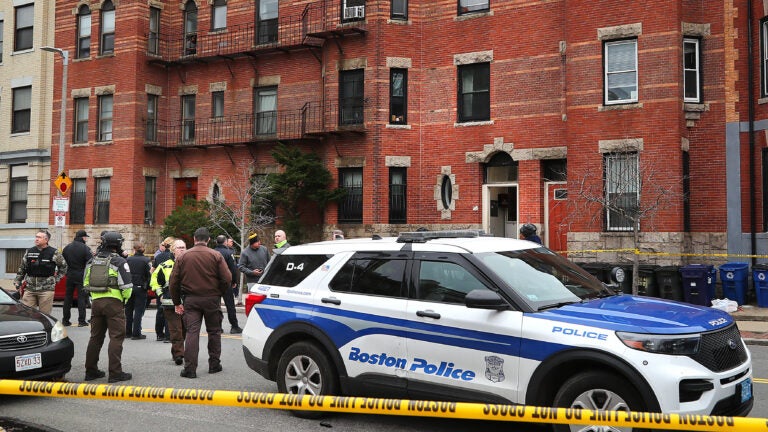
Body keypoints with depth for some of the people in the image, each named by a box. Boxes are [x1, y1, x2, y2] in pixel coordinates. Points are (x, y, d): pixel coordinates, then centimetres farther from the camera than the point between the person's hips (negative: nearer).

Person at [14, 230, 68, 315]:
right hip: (29, 288, 3)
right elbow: (22, 268, 17)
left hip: (46, 289, -3)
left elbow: (63, 266, 10)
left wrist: (56, 279, 5)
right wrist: (17, 282, 13)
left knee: (45, 314, 1)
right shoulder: (29, 252, 9)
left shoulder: (54, 253, -1)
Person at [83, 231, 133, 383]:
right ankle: (115, 373, -5)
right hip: (113, 302, -6)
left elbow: (86, 283, 15)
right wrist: (126, 298, 7)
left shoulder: (92, 261, 11)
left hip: (96, 302, 6)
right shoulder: (119, 262, -8)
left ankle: (91, 371, 20)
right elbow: (126, 285, -11)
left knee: (95, 337, 14)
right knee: (116, 337, -3)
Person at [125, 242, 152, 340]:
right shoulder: (146, 260, -9)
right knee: (139, 311, 2)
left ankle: (127, 331, 23)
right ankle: (136, 333, 1)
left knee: (128, 310, 15)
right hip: (141, 288, -3)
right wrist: (148, 287, 1)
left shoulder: (128, 259, -2)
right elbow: (150, 275, -11)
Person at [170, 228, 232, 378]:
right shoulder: (216, 256, -4)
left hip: (190, 300, 1)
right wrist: (219, 293, 7)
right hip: (212, 299, -1)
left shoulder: (183, 257, 2)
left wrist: (177, 302, 9)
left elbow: (174, 282, 2)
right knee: (214, 331, 12)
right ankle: (214, 364, 18)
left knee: (192, 332, 1)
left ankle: (190, 368, -5)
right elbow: (227, 279, -10)